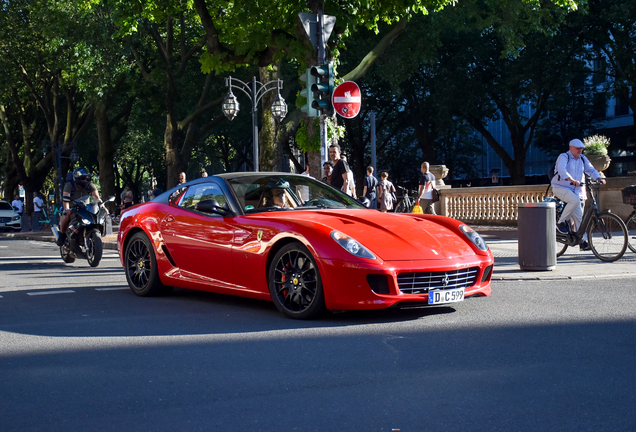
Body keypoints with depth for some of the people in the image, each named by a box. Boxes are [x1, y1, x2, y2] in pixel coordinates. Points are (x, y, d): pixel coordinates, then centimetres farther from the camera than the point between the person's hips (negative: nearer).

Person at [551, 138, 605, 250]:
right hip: (560, 188, -6)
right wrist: (571, 180, -45)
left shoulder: (582, 159, 11)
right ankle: (561, 223, -17)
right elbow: (561, 169, -28)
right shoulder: (563, 157, -11)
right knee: (575, 200, -33)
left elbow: (590, 169, 6)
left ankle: (582, 240, 4)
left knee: (578, 215, -1)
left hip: (574, 190, 6)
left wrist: (599, 178, -15)